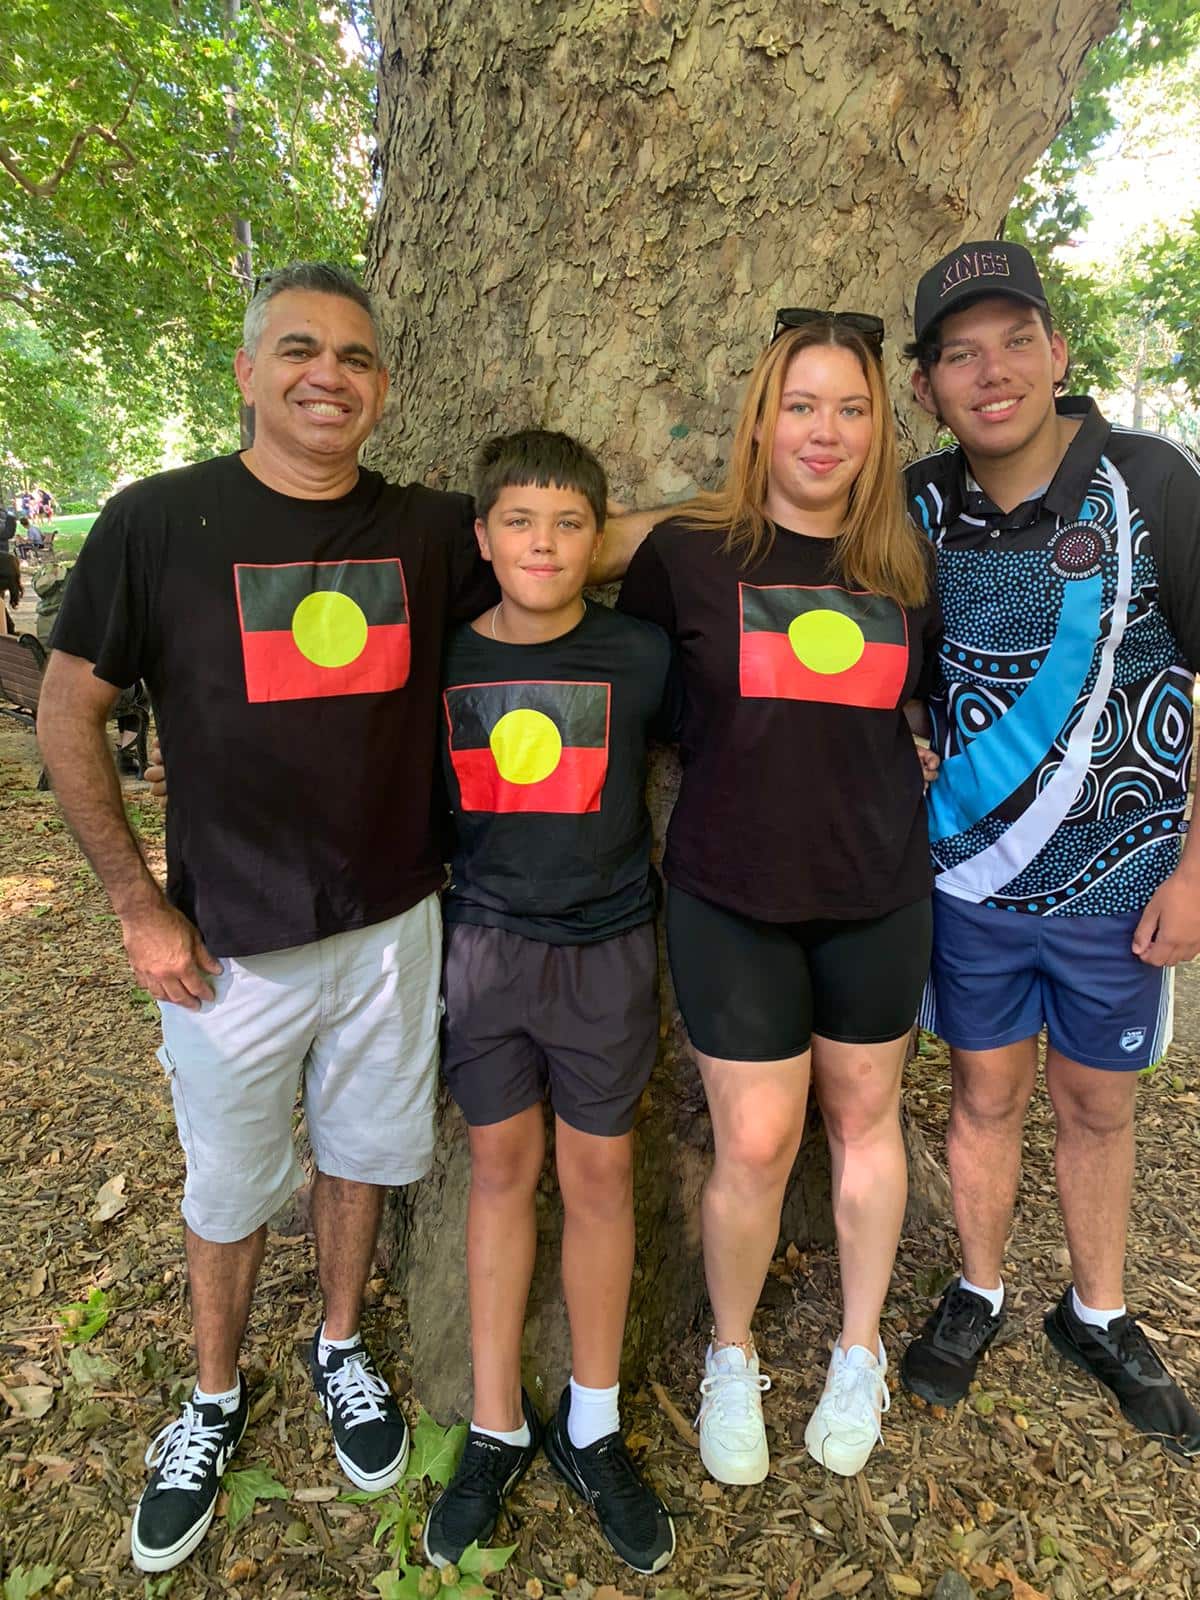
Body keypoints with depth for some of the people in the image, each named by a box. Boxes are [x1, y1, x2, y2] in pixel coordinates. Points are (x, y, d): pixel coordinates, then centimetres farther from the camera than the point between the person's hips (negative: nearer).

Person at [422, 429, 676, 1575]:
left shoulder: (640, 655, -6)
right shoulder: (446, 659, 0)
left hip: (605, 947, -1)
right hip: (482, 942, 2)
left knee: (597, 1171, 9)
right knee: (500, 1165, 11)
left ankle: (592, 1431, 30)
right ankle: (497, 1429, 30)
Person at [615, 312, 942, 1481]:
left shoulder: (906, 568, 2)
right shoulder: (687, 552, -6)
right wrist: (734, 758, 0)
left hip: (877, 892, 3)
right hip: (731, 895, -3)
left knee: (863, 1117, 16)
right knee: (754, 1146, 2)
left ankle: (860, 1353, 40)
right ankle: (730, 1359, 32)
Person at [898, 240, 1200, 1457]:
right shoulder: (917, 508, -4)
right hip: (970, 874, 1)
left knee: (1097, 1106, 16)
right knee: (986, 1094, 15)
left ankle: (1097, 1316, 41)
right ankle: (977, 1294, 39)